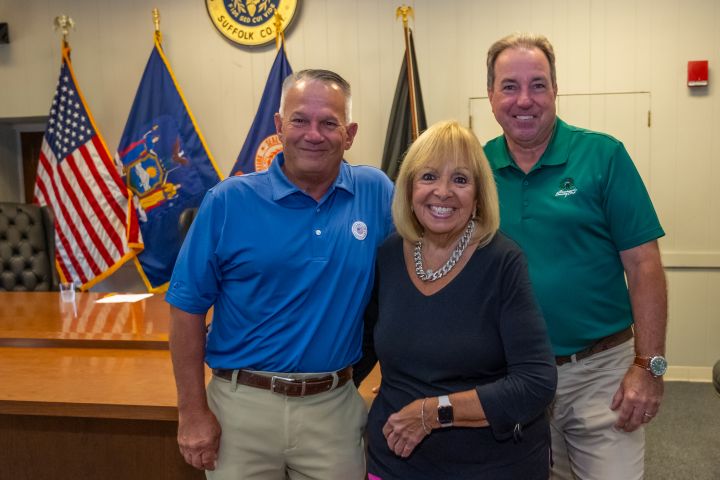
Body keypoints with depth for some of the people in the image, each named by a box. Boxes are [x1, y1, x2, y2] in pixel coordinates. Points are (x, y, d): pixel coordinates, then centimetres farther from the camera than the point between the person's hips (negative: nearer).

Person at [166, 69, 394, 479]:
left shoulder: (376, 192, -3)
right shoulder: (228, 201, -9)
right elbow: (188, 307, -5)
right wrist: (193, 411, -6)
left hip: (336, 407, 2)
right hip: (243, 405, -1)